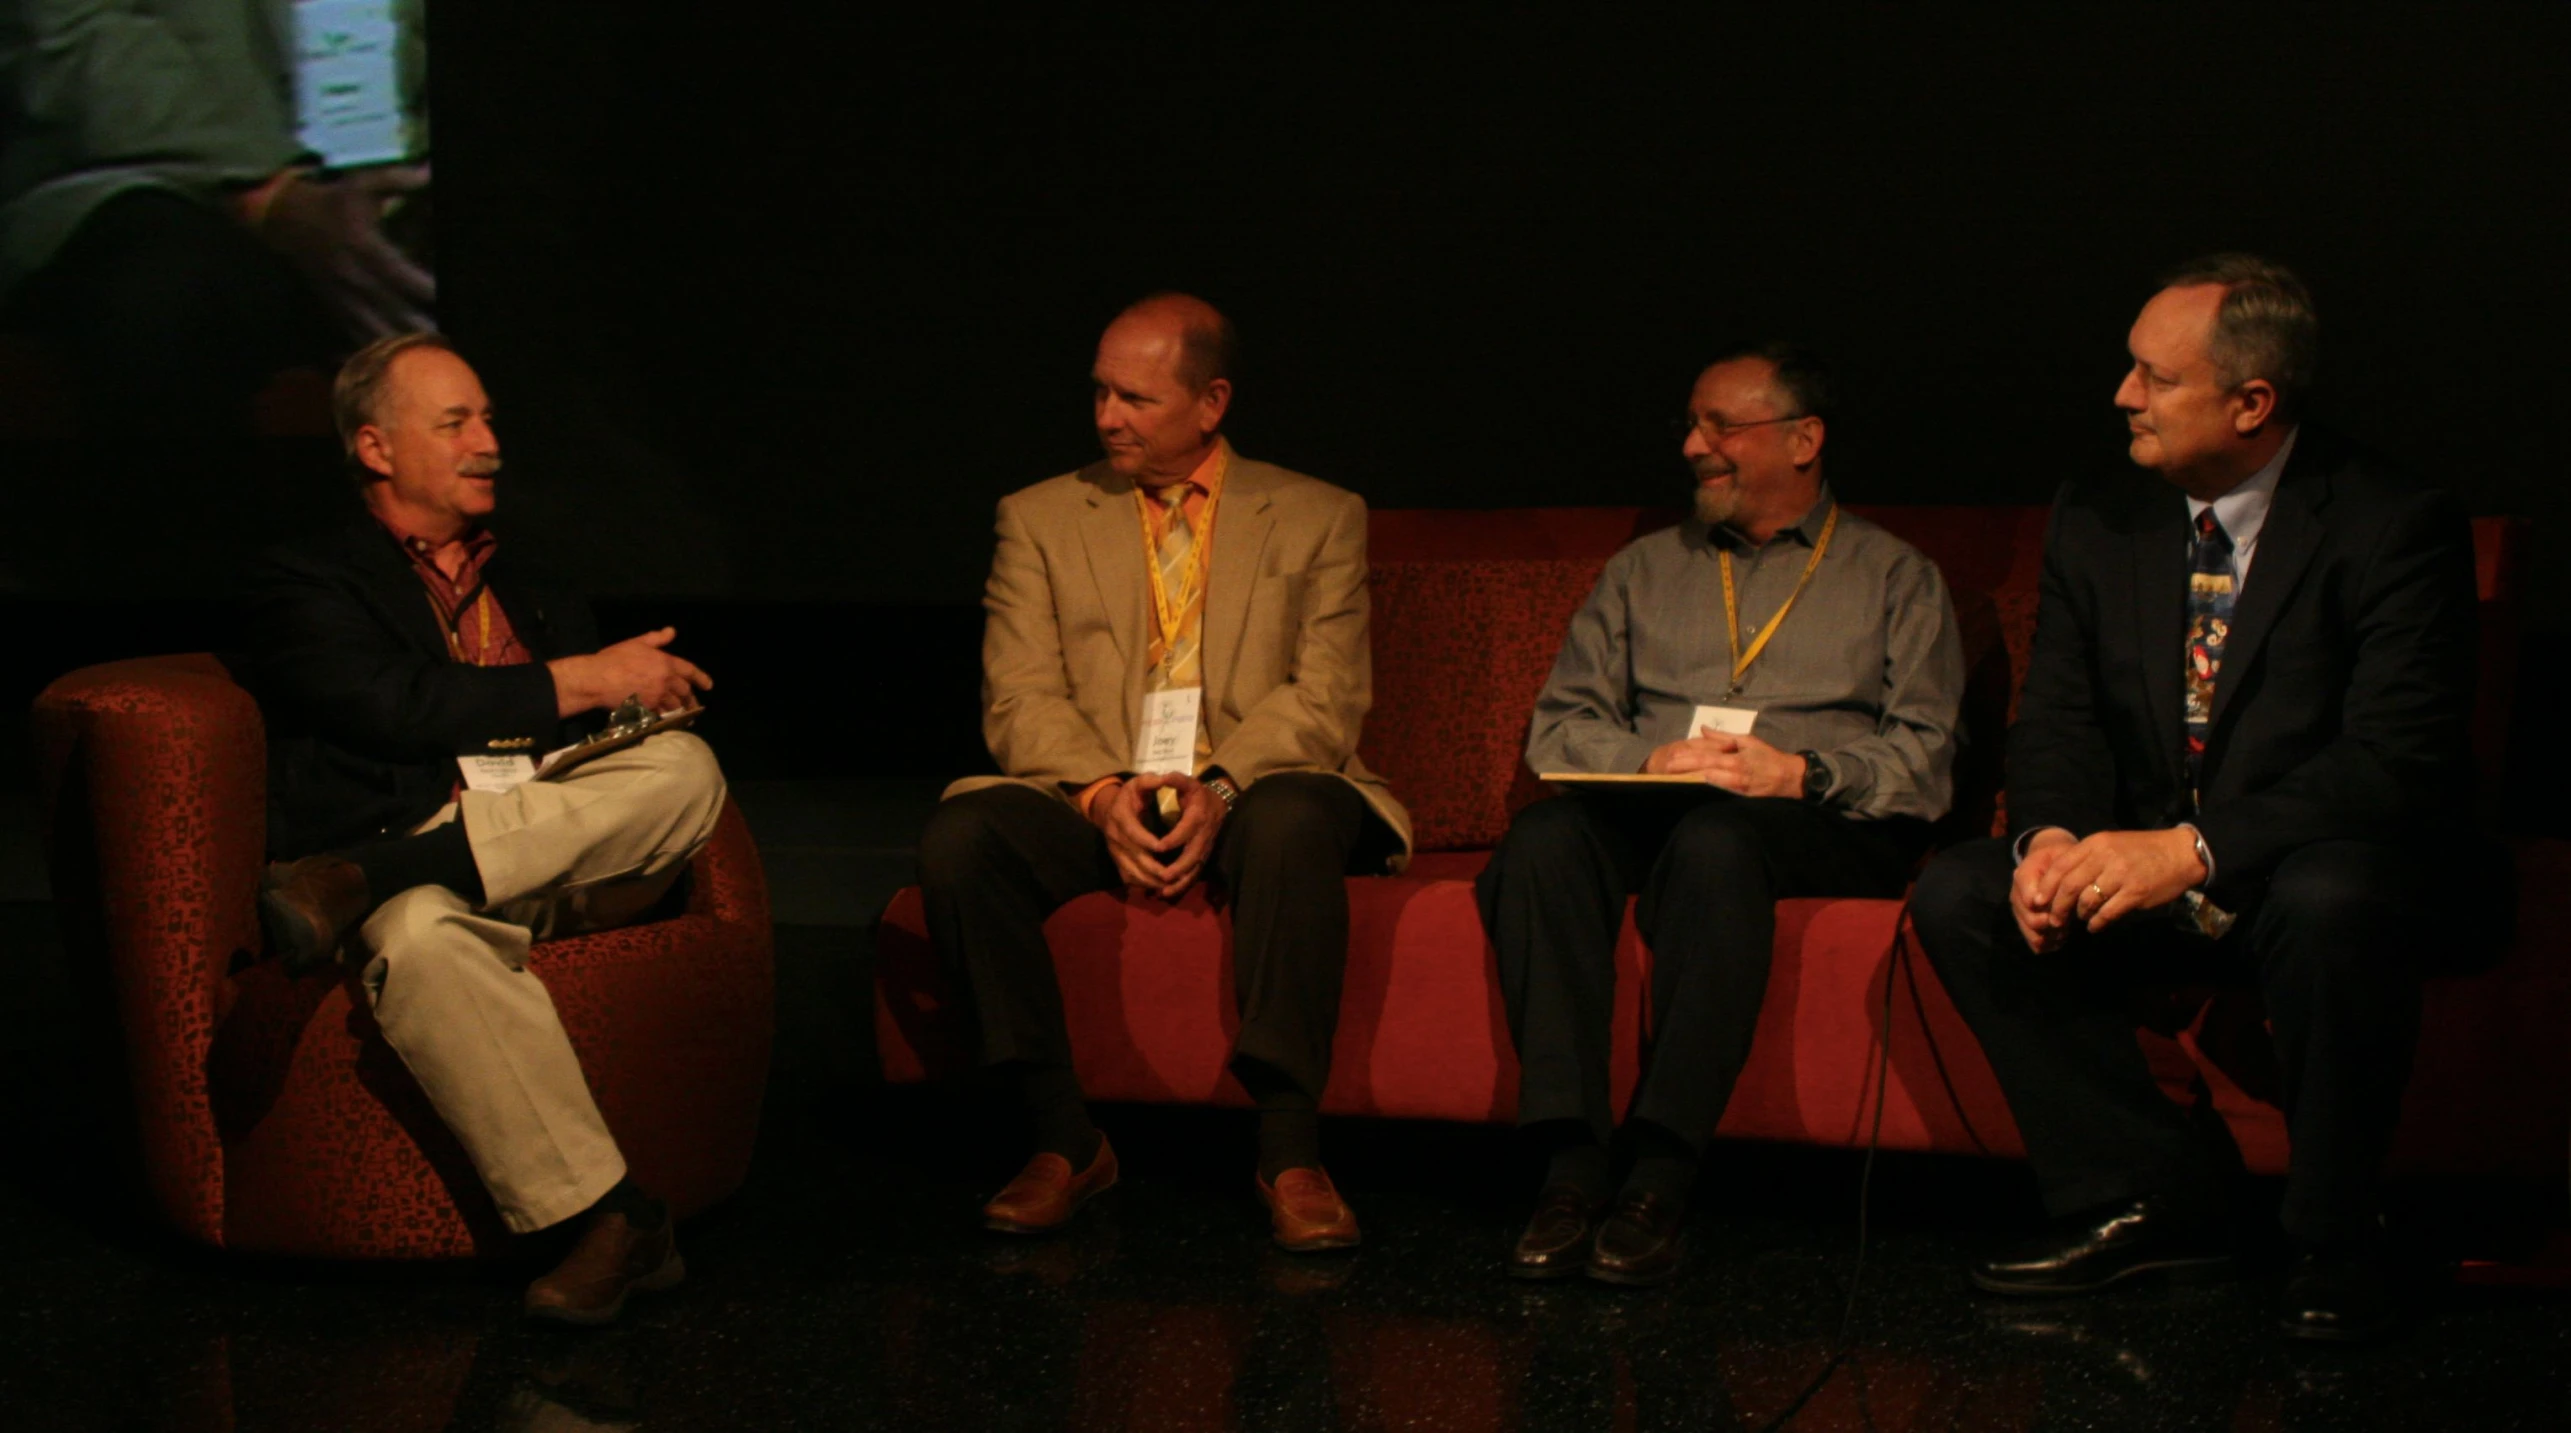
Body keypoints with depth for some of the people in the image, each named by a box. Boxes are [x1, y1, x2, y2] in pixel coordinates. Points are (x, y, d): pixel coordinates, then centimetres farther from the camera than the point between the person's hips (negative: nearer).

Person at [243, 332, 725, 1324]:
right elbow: (395, 708, -8)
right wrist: (581, 683, -5)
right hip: (422, 885, -5)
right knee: (420, 937, -41)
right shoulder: (304, 584, 10)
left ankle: (361, 878, -33)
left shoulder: (535, 598, 29)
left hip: (558, 863, 5)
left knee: (685, 766, -25)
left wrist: (643, 685, 1)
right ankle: (608, 1217, -41)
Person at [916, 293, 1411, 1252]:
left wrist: (1221, 791, -20)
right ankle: (1066, 1142, -18)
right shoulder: (1041, 519, 14)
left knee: (1293, 820, -38)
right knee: (959, 835, -29)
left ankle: (1289, 1153, -31)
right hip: (1095, 805, 2)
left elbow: (1327, 697, -1)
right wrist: (1104, 796, -18)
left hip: (1254, 796, -2)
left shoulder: (1319, 519, 11)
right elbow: (1021, 700, 3)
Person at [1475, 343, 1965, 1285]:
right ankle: (1571, 1164, -38)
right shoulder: (1643, 570, 26)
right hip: (1648, 811, 3)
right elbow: (1558, 727, 15)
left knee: (1715, 840, -39)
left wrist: (1802, 772, -13)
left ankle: (1661, 1177, -41)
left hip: (1826, 827, -3)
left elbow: (1927, 756, 3)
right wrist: (1650, 761, -5)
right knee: (1544, 839, -32)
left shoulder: (1893, 576, 16)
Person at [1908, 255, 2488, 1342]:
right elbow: (2057, 718, 4)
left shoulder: (2395, 527, -13)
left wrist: (2192, 850, -32)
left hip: (2315, 868, -5)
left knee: (2331, 908, -39)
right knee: (1958, 897, -17)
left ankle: (2336, 1250, -16)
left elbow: (2397, 761, -22)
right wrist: (2050, 837, -21)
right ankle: (2149, 1199, -7)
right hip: (2137, 870, 5)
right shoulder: (2097, 524, 4)